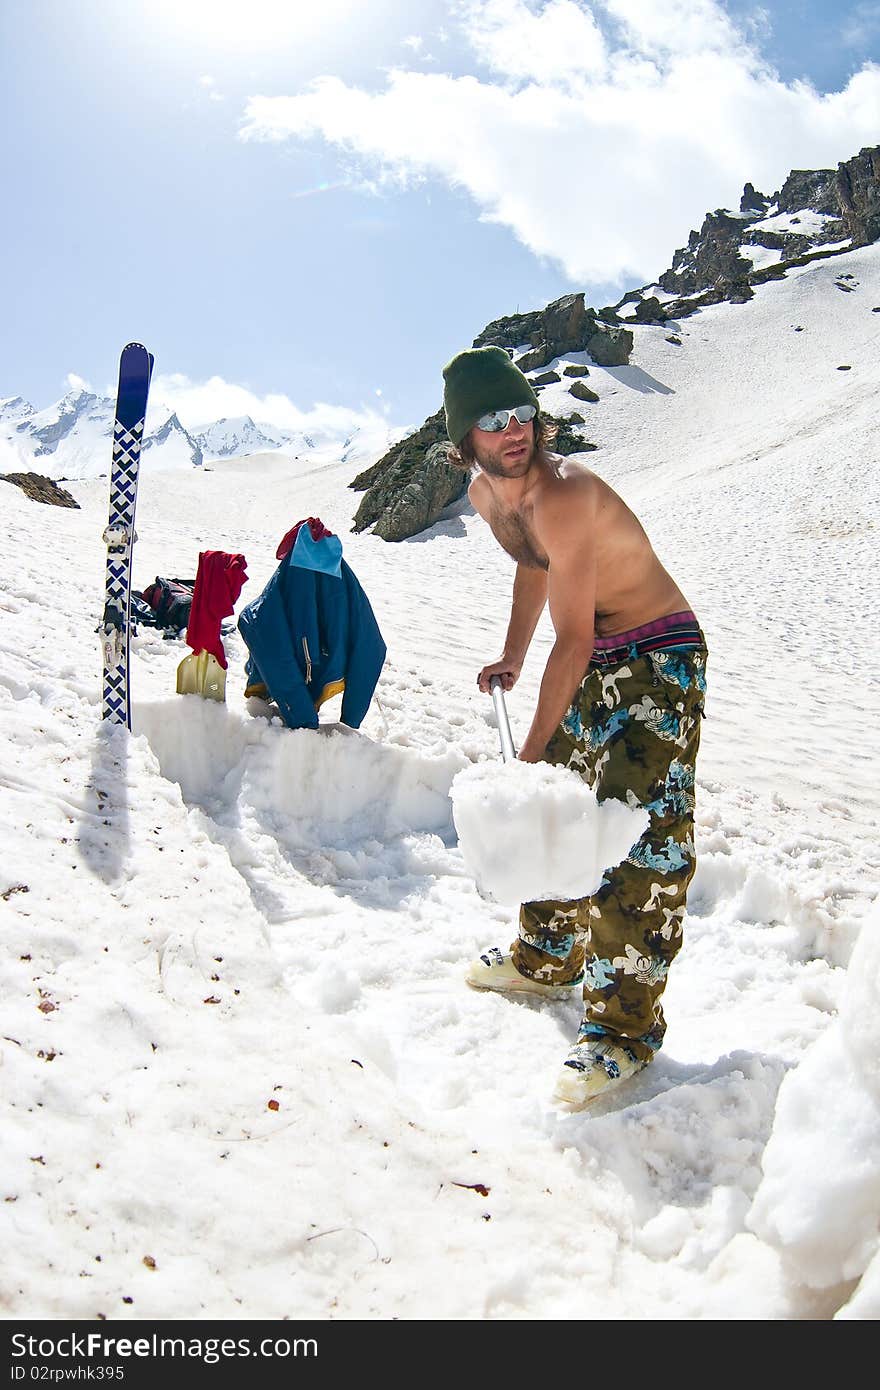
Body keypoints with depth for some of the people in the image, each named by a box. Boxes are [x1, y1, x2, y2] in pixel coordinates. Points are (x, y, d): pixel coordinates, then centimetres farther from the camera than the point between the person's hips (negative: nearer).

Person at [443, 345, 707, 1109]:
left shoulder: (565, 495, -28)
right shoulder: (487, 493, 0)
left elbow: (573, 641, -27)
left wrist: (533, 749, -22)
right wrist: (513, 657, 20)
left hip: (660, 658, -9)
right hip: (594, 661, 9)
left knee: (639, 833, -14)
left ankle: (625, 1025, -3)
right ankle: (548, 957, 35)